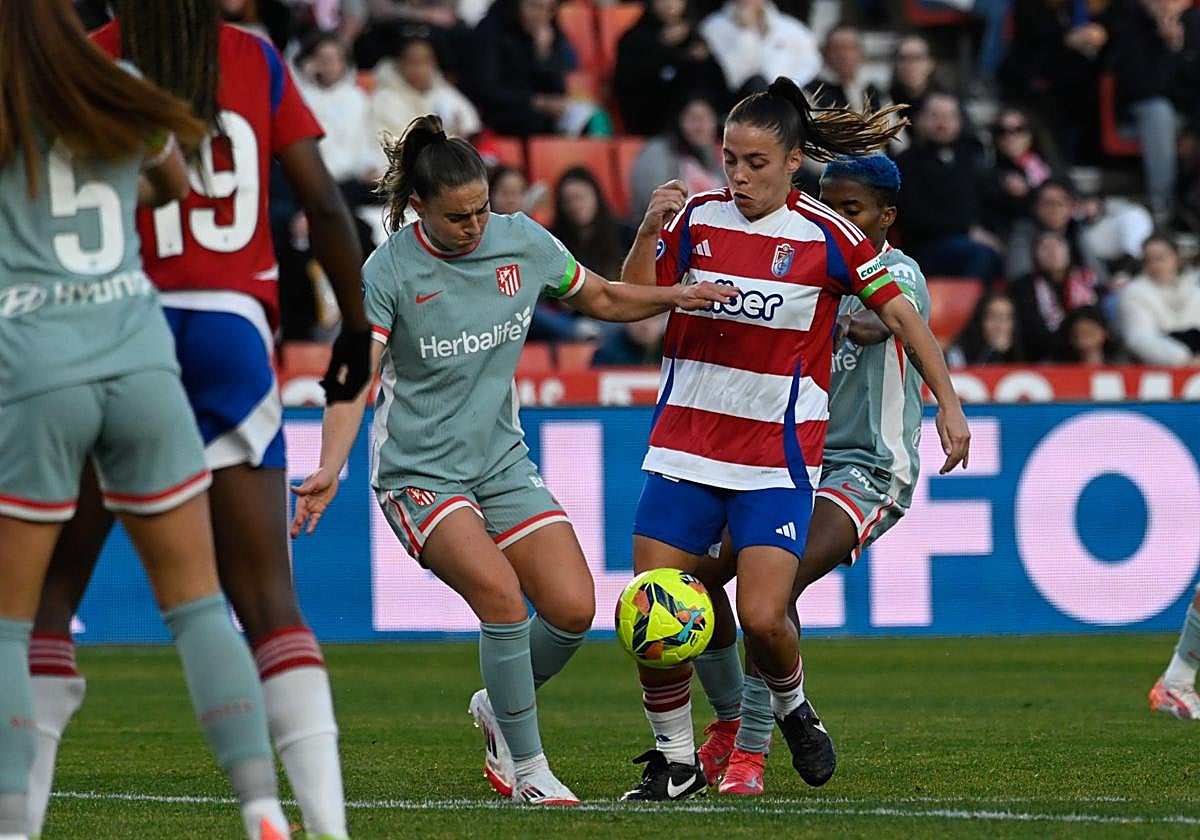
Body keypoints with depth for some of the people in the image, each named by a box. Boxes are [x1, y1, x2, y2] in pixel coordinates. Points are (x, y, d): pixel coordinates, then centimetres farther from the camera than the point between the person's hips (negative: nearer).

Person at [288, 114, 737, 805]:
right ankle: (528, 770, -11)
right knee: (501, 594, -26)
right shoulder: (390, 272, -14)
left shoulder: (523, 241, -1)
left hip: (503, 464, 5)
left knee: (573, 608, -9)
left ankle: (499, 710, 21)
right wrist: (330, 471, -31)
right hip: (420, 474, -5)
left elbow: (601, 299, 15)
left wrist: (675, 297, -1)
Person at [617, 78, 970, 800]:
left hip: (778, 459, -3)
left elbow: (900, 315, 1)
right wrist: (649, 231, -14)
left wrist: (949, 404, -2)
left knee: (763, 617, -15)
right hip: (686, 448, 3)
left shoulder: (825, 235, -5)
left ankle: (792, 706, 19)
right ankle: (675, 761, 14)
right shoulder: (697, 217, 2)